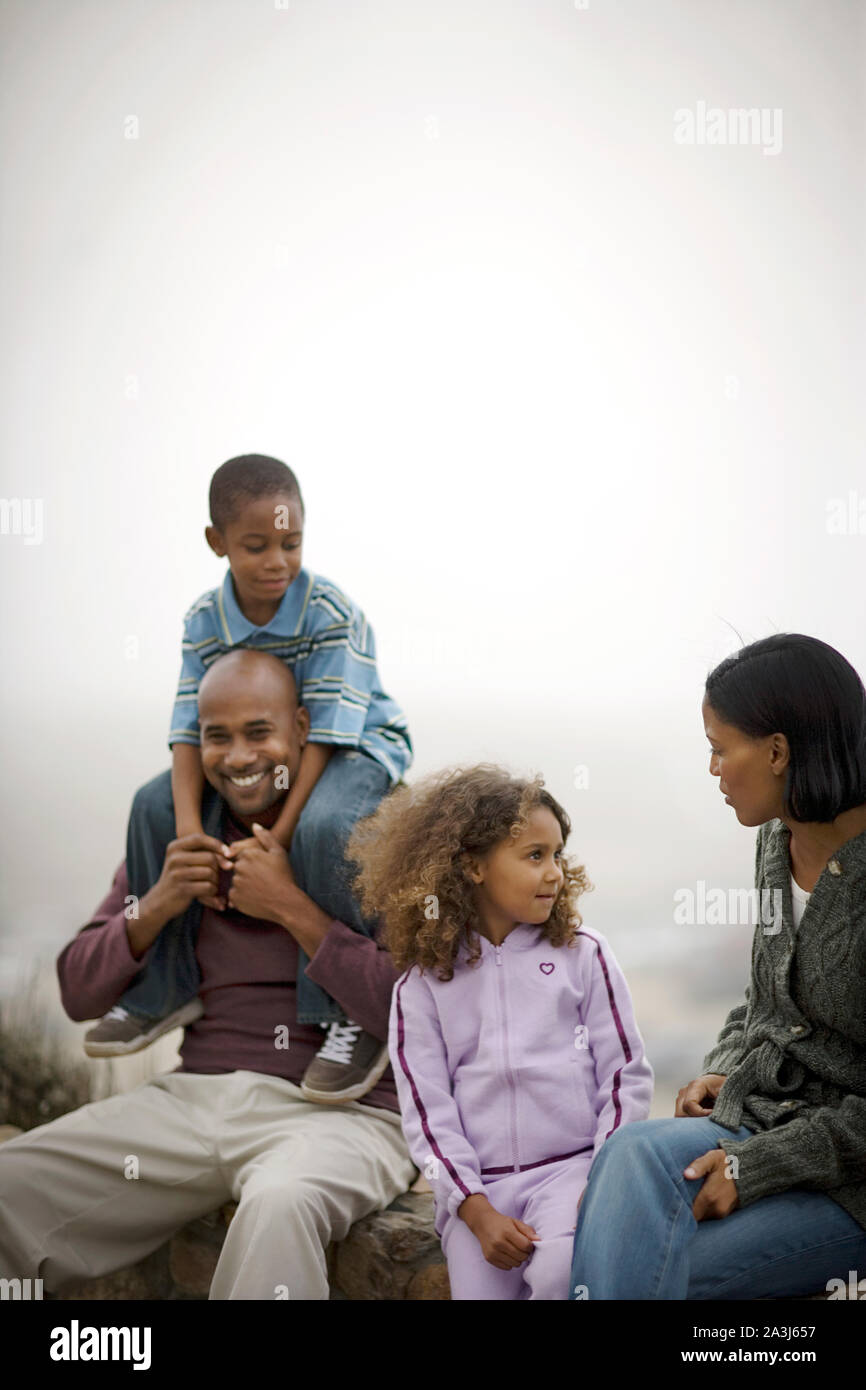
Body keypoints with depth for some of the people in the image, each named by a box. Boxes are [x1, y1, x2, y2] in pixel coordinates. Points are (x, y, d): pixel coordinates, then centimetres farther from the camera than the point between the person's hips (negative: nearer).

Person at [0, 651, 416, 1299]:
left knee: (279, 1204, -38)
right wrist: (157, 904, -6)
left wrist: (293, 908, -16)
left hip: (342, 1109, -4)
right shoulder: (175, 836, 13)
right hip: (193, 1095, 5)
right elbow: (79, 995, 12)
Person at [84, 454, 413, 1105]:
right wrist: (190, 832, -28)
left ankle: (355, 1010, -24)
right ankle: (165, 989, 3)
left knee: (322, 824, -38)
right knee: (155, 805, -11)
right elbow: (192, 731, -12)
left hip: (359, 747, -6)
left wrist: (278, 836, -33)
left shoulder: (332, 613, -24)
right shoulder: (204, 620, -8)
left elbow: (325, 734, -27)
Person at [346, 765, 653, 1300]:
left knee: (563, 1274, -28)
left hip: (571, 1166, -1)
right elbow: (427, 1109, 1)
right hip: (475, 1186, 1)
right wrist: (478, 1211, -10)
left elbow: (626, 1074, 5)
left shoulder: (582, 954, 7)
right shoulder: (424, 984, 5)